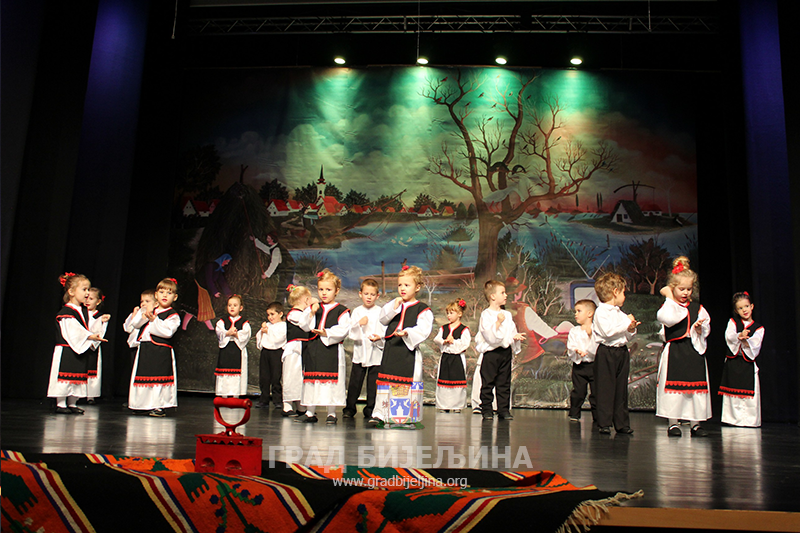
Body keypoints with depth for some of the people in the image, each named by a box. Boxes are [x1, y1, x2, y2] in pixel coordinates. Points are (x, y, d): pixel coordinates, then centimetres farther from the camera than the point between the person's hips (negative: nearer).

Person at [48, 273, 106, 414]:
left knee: (79, 377, 10)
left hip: (80, 351, 8)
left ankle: (72, 403, 20)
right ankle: (61, 404, 6)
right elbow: (72, 331, -20)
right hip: (66, 351, -8)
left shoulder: (84, 311, 14)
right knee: (65, 376, -4)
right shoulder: (66, 312, -12)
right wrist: (89, 336, -25)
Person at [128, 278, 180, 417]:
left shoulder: (173, 315, -2)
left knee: (159, 378, -7)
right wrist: (144, 313, -5)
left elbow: (167, 331, -17)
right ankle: (144, 405, 18)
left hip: (161, 352, -5)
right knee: (144, 376, 8)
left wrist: (154, 320, -19)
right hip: (145, 350, 6)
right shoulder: (150, 310, 17)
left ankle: (159, 406, -1)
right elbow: (135, 323, 10)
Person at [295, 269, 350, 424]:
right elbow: (304, 326, 2)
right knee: (311, 381, 9)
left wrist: (326, 333, -17)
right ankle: (310, 413, 19)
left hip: (332, 349, -4)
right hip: (313, 349, 4)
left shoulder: (341, 311, -1)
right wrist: (311, 312, -11)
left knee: (331, 381, -1)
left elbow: (343, 330, -11)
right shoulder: (313, 308, 11)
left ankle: (331, 413, 11)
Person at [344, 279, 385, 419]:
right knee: (355, 381, 3)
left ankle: (370, 409, 13)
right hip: (359, 351, 1)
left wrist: (379, 337, -19)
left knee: (373, 382, 3)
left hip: (376, 352, -1)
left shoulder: (380, 312, 1)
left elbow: (386, 331, -1)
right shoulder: (356, 312, 6)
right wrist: (359, 324, -17)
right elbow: (351, 332, 0)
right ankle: (349, 408, 14)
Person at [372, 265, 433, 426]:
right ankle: (380, 414, 12)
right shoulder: (393, 304, 14)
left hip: (409, 350, -4)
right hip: (390, 348, 4)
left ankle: (409, 416, 11)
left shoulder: (423, 310, -1)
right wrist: (394, 307, -9)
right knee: (385, 382, 6)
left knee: (409, 383, 0)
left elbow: (423, 330, -12)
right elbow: (383, 319, 4)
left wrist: (408, 332, -28)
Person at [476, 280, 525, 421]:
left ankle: (504, 409, 14)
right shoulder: (486, 314, -8)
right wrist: (498, 322, -26)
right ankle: (486, 409, 9)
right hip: (491, 352, -6)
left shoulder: (507, 315, 12)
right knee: (488, 383, 1)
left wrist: (516, 336, -1)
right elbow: (490, 336, -18)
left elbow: (511, 332, 20)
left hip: (506, 351, 6)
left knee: (504, 383, 8)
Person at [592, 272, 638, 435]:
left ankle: (622, 423, 15)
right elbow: (608, 332, -23)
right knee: (605, 389, -4)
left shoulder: (620, 313, 16)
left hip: (622, 352, 8)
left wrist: (631, 330, -2)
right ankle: (604, 423, 2)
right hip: (606, 353, -7)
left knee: (621, 389, 9)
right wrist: (627, 322, -14)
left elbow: (627, 338, 20)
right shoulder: (601, 312, -9)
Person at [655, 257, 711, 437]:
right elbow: (668, 319, -22)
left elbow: (706, 329, 13)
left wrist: (700, 329, -10)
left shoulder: (697, 308, 11)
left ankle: (696, 423, 14)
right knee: (673, 387, -1)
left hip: (694, 352, 4)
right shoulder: (668, 306, 0)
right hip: (674, 351, -3)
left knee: (696, 387, 4)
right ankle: (673, 423, 9)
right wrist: (669, 298, -13)